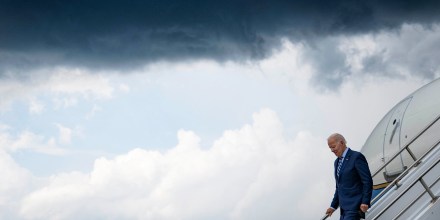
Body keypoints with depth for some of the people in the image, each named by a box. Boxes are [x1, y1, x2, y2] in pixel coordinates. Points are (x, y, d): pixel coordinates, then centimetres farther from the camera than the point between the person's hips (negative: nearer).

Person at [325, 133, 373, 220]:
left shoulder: (357, 157, -8)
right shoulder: (337, 162, 18)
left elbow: (368, 181, -13)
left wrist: (365, 202, -20)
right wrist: (333, 206, 20)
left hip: (354, 207, -9)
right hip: (345, 209, 9)